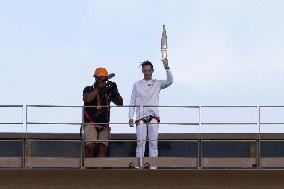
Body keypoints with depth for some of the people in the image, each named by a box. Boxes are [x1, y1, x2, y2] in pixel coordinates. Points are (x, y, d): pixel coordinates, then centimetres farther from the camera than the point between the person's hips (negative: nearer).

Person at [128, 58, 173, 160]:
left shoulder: (157, 83, 9)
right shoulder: (137, 84, 13)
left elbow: (169, 81, -9)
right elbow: (132, 102, 12)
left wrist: (166, 67, -19)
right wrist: (131, 118, 4)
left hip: (153, 116, -1)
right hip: (140, 117, 1)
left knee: (153, 142, -4)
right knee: (140, 142, -4)